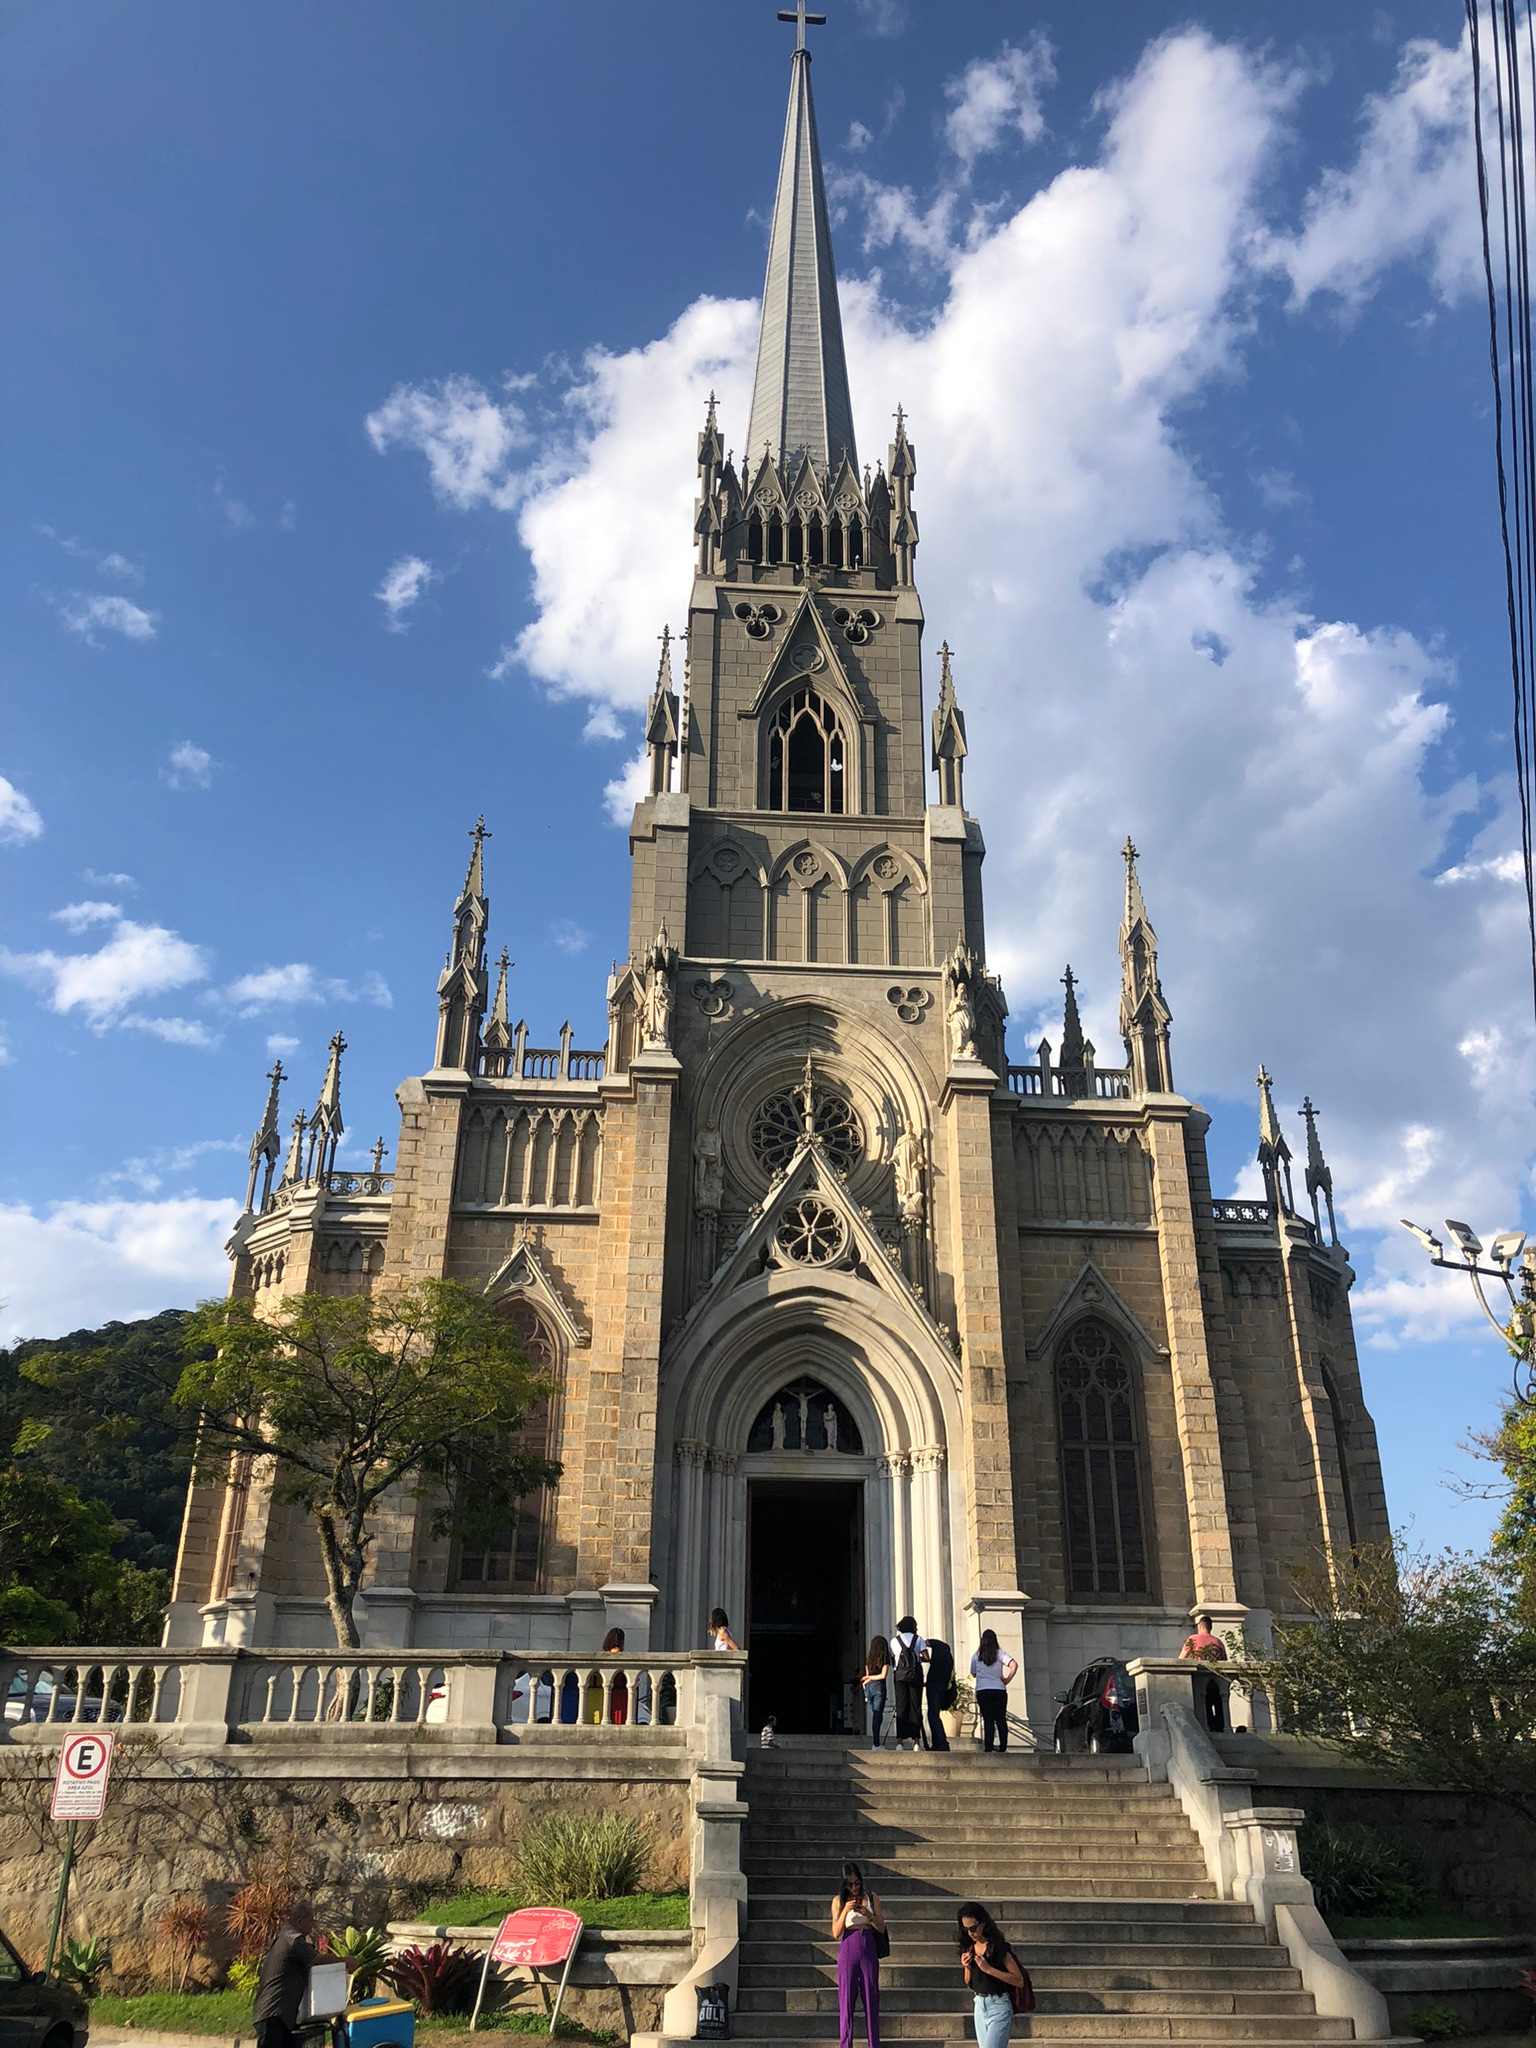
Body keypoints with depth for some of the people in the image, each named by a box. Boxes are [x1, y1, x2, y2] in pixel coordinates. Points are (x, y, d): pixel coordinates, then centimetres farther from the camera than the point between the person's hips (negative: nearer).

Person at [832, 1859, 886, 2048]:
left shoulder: (871, 1898, 3)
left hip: (869, 1951, 1)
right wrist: (845, 1911, -18)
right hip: (847, 1951, -1)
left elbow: (881, 1928, 3)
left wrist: (868, 1914, -16)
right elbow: (836, 1934, -3)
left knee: (871, 1997, 3)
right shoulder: (838, 1901, 0)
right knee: (846, 1998, -1)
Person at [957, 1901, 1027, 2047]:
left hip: (999, 2007, -7)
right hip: (979, 2006, 7)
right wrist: (967, 1967, -7)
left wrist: (989, 1969, -23)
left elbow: (1019, 1980, -17)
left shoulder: (999, 1947, -14)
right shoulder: (969, 1949, 5)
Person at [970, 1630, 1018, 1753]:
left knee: (988, 1720, 1)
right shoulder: (999, 1654, -2)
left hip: (982, 1691, 0)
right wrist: (1007, 1680, -5)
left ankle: (988, 1747, -4)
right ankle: (1003, 1747, 6)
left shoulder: (976, 1656, 0)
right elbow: (1014, 1665, -14)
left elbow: (973, 1674, 10)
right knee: (1001, 1720, 9)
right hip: (999, 1691, 0)